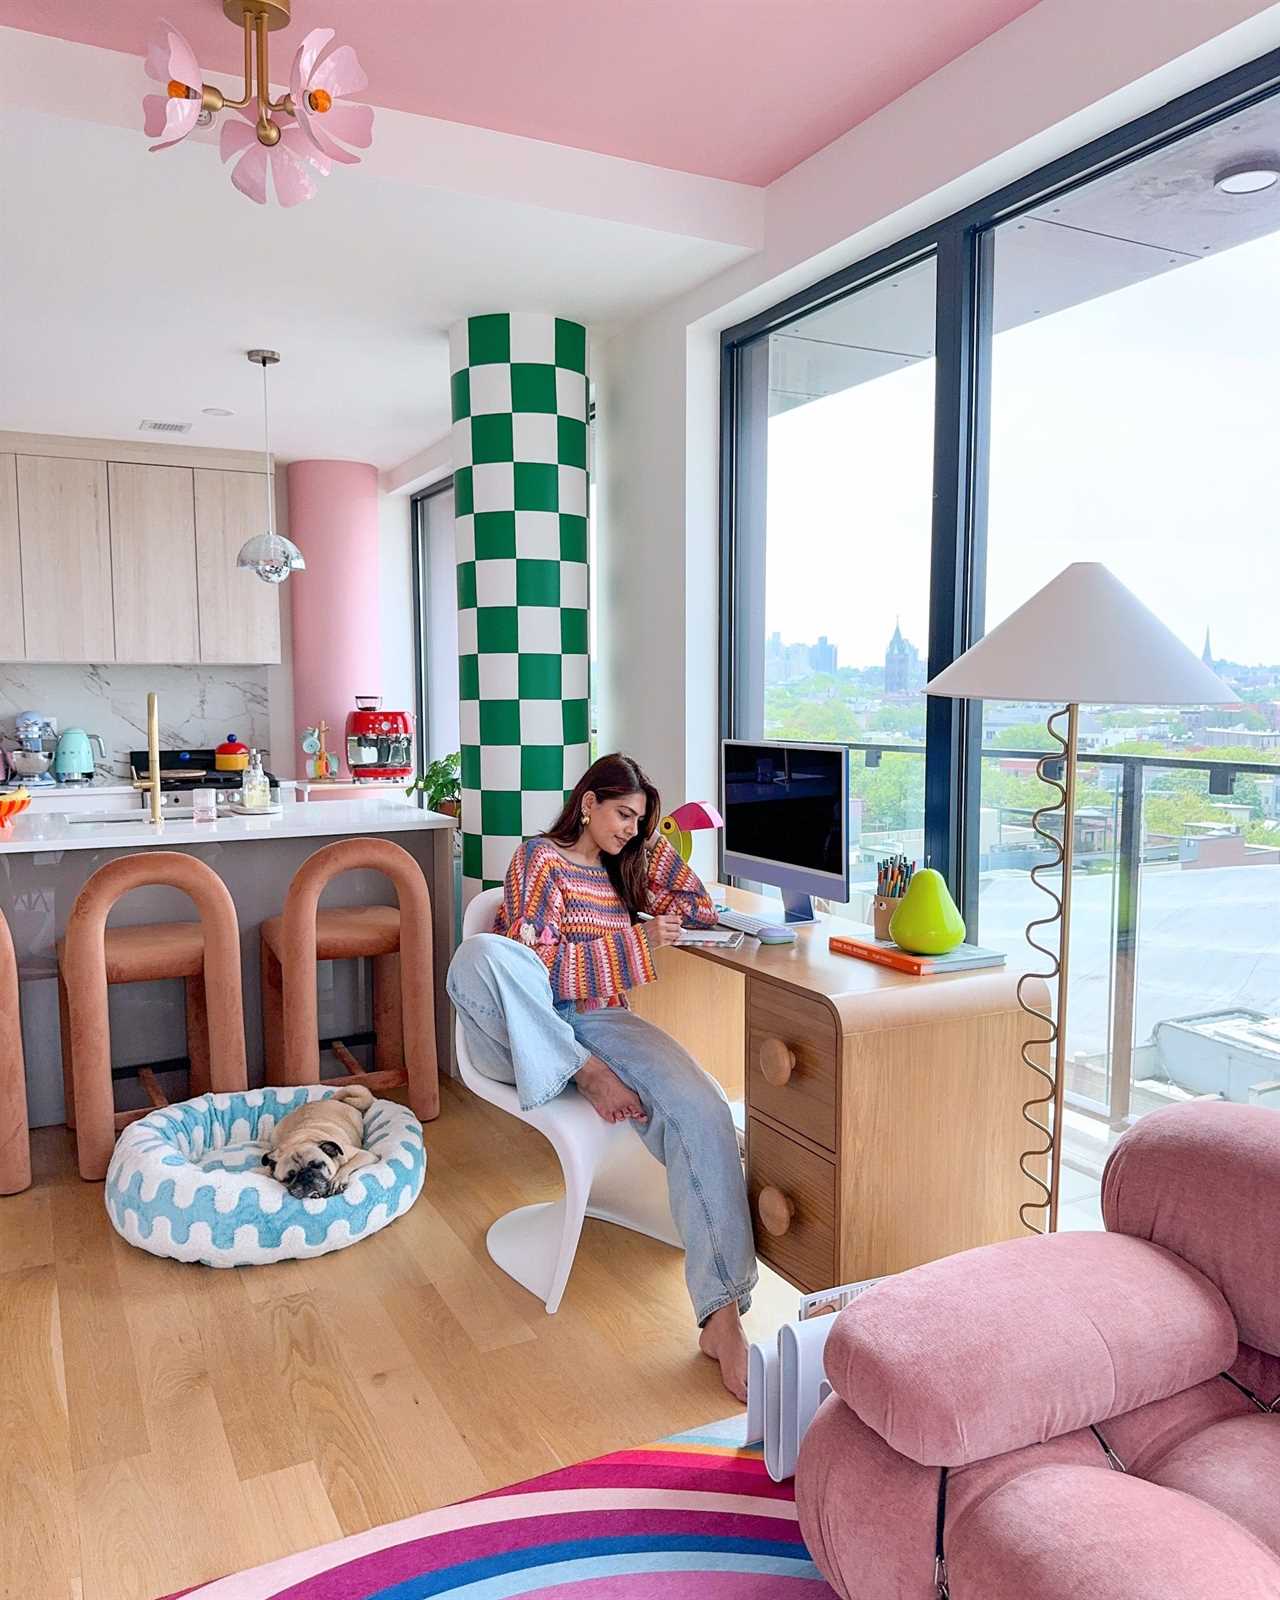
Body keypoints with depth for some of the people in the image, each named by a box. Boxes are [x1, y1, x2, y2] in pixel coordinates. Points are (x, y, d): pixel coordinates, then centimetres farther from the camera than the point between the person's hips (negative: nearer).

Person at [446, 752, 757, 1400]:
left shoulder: (625, 868, 21)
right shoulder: (542, 858, 2)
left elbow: (700, 911, 26)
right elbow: (535, 965, -10)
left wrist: (652, 843, 12)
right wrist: (635, 944, -15)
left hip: (601, 1023, 4)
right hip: (526, 1039, -4)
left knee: (703, 1111, -27)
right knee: (479, 952, -39)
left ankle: (722, 1317, -33)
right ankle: (586, 1078, -24)